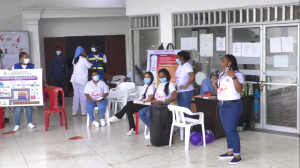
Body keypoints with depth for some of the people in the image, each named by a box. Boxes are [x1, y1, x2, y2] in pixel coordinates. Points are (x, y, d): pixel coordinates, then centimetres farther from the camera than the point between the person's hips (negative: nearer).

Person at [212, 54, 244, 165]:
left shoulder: (237, 74, -12)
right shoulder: (222, 75, 12)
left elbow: (239, 90, -21)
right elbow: (217, 90, 19)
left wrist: (233, 77, -28)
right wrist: (214, 83, 0)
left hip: (233, 105, -8)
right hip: (222, 105, 8)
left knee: (231, 130, -9)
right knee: (227, 130, 12)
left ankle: (237, 155, -3)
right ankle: (230, 152, 22)